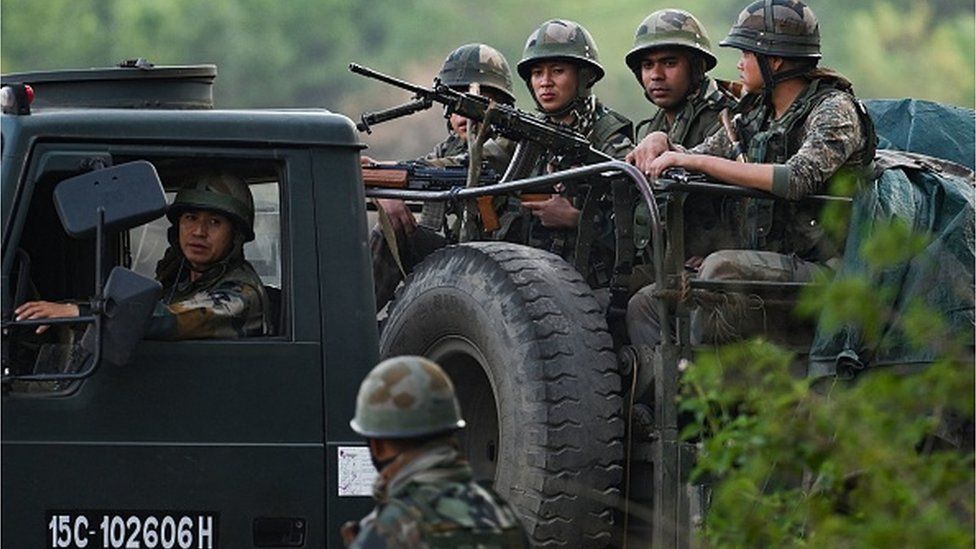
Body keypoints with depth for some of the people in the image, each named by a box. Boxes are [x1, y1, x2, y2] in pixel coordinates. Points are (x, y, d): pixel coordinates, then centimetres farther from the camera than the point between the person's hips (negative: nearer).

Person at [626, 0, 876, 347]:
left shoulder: (834, 110, -9)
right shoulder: (756, 113, 15)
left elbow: (797, 179, -26)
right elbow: (698, 158, 26)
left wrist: (696, 161, -24)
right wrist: (662, 143, 1)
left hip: (823, 273, -9)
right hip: (772, 266, 9)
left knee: (722, 266, -34)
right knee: (644, 306, -4)